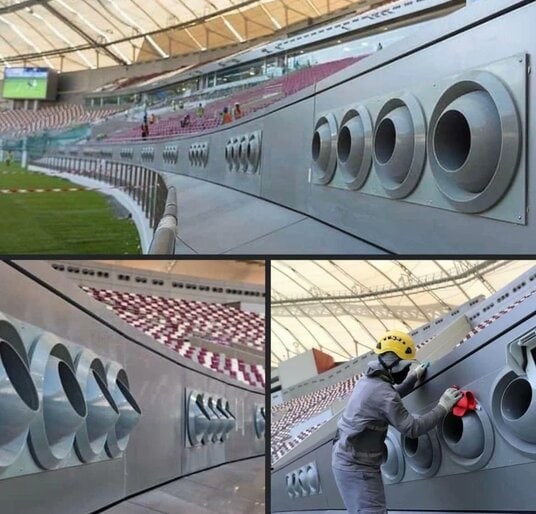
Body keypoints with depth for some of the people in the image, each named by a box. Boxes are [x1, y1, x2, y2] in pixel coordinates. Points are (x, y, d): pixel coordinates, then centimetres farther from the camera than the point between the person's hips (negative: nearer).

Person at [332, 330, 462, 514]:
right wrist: (443, 407, -12)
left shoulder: (367, 381, 9)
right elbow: (412, 428, -18)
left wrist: (414, 377, 34)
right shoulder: (384, 393, -21)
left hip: (346, 459, 10)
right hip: (357, 465, -10)